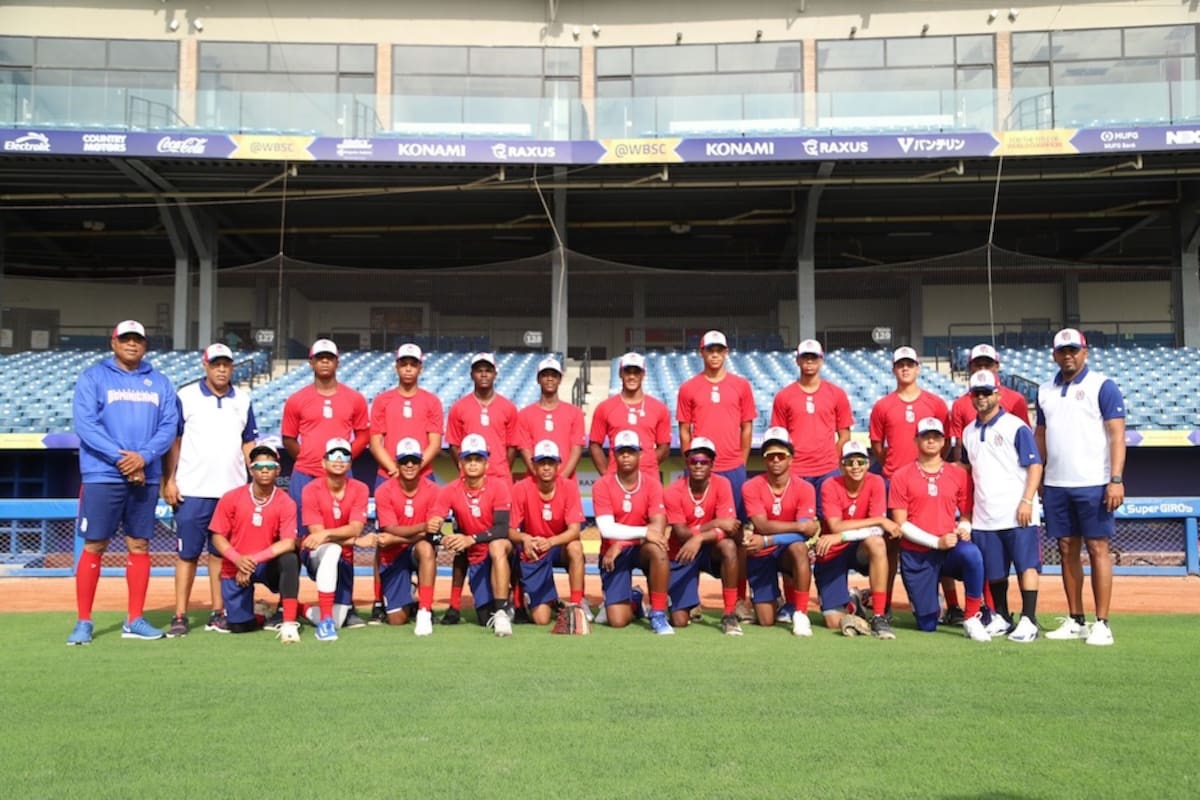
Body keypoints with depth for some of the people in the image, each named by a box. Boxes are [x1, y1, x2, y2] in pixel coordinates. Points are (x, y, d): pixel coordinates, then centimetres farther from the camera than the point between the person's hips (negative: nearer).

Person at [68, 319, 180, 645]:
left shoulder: (160, 382, 12)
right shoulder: (92, 377, 3)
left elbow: (169, 426, 4)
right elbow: (85, 424, -8)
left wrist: (143, 456, -13)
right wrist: (120, 457, -18)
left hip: (146, 476, 3)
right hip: (102, 475, -3)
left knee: (139, 545, 7)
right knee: (94, 546, -2)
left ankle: (135, 620, 14)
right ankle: (83, 622, 6)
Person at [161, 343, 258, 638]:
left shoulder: (243, 400, 12)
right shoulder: (186, 397, 2)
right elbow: (173, 440, 1)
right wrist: (168, 480, -6)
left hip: (233, 490, 3)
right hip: (192, 491, -3)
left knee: (222, 552, 7)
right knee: (187, 553, 0)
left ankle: (218, 613, 14)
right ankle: (180, 616, 4)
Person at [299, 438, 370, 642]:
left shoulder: (359, 489, -6)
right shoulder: (312, 489, -10)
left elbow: (355, 529, -16)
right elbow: (316, 532, -15)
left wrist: (327, 534, -32)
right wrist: (354, 540, -19)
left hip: (343, 560, 3)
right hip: (314, 555, -3)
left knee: (337, 623, -6)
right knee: (331, 549, -40)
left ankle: (311, 612, 32)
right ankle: (325, 619, -35)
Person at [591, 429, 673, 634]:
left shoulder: (652, 484, -4)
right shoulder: (602, 485, -8)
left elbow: (658, 527, -15)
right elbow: (606, 529, -19)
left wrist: (621, 543, -22)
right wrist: (643, 531, -30)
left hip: (641, 549, 1)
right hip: (613, 554, -1)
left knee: (657, 547, -37)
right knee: (617, 621, -15)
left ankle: (658, 614, -21)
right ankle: (633, 602, 24)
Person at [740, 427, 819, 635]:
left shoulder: (804, 488, -12)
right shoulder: (751, 487, -12)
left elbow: (805, 534, -22)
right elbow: (763, 526, -23)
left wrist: (766, 541, -32)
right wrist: (799, 526, -33)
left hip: (788, 552, 0)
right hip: (760, 555, 0)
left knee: (799, 547, -39)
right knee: (766, 621, -7)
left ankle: (800, 613, -26)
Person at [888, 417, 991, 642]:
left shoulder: (959, 474, 6)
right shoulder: (901, 476, -1)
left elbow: (966, 514, 11)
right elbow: (900, 524, -6)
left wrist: (964, 529, -12)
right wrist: (936, 542, -15)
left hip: (950, 550, 1)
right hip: (916, 555, -1)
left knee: (971, 554, -36)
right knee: (927, 626, 0)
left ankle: (972, 620, -19)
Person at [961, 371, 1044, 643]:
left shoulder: (1015, 427, -5)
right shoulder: (969, 432, 14)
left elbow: (1035, 466, -8)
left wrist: (1027, 501, -17)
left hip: (1017, 514, -6)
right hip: (984, 516, 6)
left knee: (1026, 564, -4)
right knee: (993, 570, 11)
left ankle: (1028, 620, -1)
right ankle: (1001, 617, 23)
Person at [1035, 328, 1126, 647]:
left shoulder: (1103, 386, -3)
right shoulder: (1045, 391, 13)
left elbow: (1117, 434, -8)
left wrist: (1116, 479, -16)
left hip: (1093, 484, -5)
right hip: (1055, 485, 5)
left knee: (1098, 549, -3)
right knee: (1067, 549, 9)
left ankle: (1101, 624, 1)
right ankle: (1075, 621, 16)